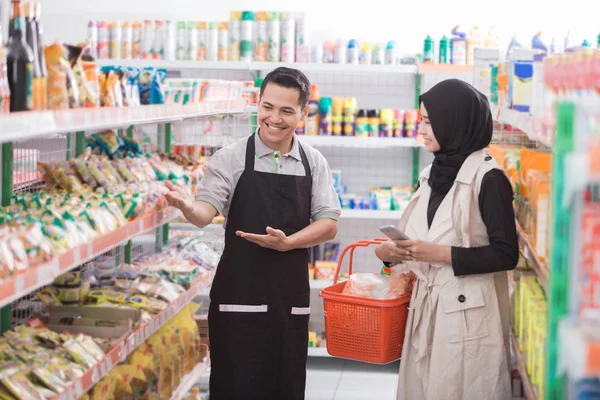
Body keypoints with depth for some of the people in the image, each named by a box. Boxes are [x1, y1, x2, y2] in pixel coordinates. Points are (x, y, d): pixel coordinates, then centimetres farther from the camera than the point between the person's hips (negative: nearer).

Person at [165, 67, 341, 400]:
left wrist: (287, 242, -13)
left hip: (291, 294, 3)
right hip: (239, 294, -3)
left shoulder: (314, 163, 6)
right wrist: (185, 206, -36)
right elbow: (206, 211, -13)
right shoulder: (231, 158, -3)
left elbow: (328, 224, 4)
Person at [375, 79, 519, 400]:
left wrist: (442, 254, -18)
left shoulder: (488, 177, -11)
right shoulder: (434, 173, 12)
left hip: (467, 312, -7)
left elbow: (506, 254, -14)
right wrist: (390, 252, -1)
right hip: (426, 306, 7)